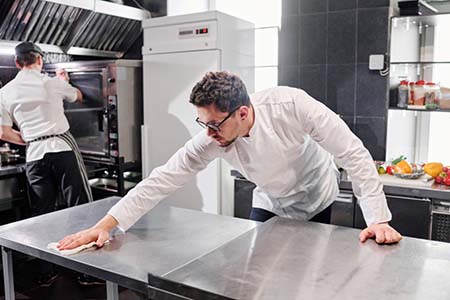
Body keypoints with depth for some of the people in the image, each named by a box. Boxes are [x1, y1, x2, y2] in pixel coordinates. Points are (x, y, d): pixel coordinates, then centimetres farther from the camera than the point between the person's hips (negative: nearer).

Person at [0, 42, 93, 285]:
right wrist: (64, 81, 41)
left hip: (34, 155, 3)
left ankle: (46, 272, 18)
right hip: (63, 149, -3)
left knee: (42, 215, 10)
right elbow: (78, 97, 22)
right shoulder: (52, 83, 2)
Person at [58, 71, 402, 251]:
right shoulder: (211, 139, -26)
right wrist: (106, 224, -29)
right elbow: (164, 178, -25)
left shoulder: (292, 105, -36)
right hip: (270, 203, 3)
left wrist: (377, 218, -32)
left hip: (314, 200, -2)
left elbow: (354, 153, -30)